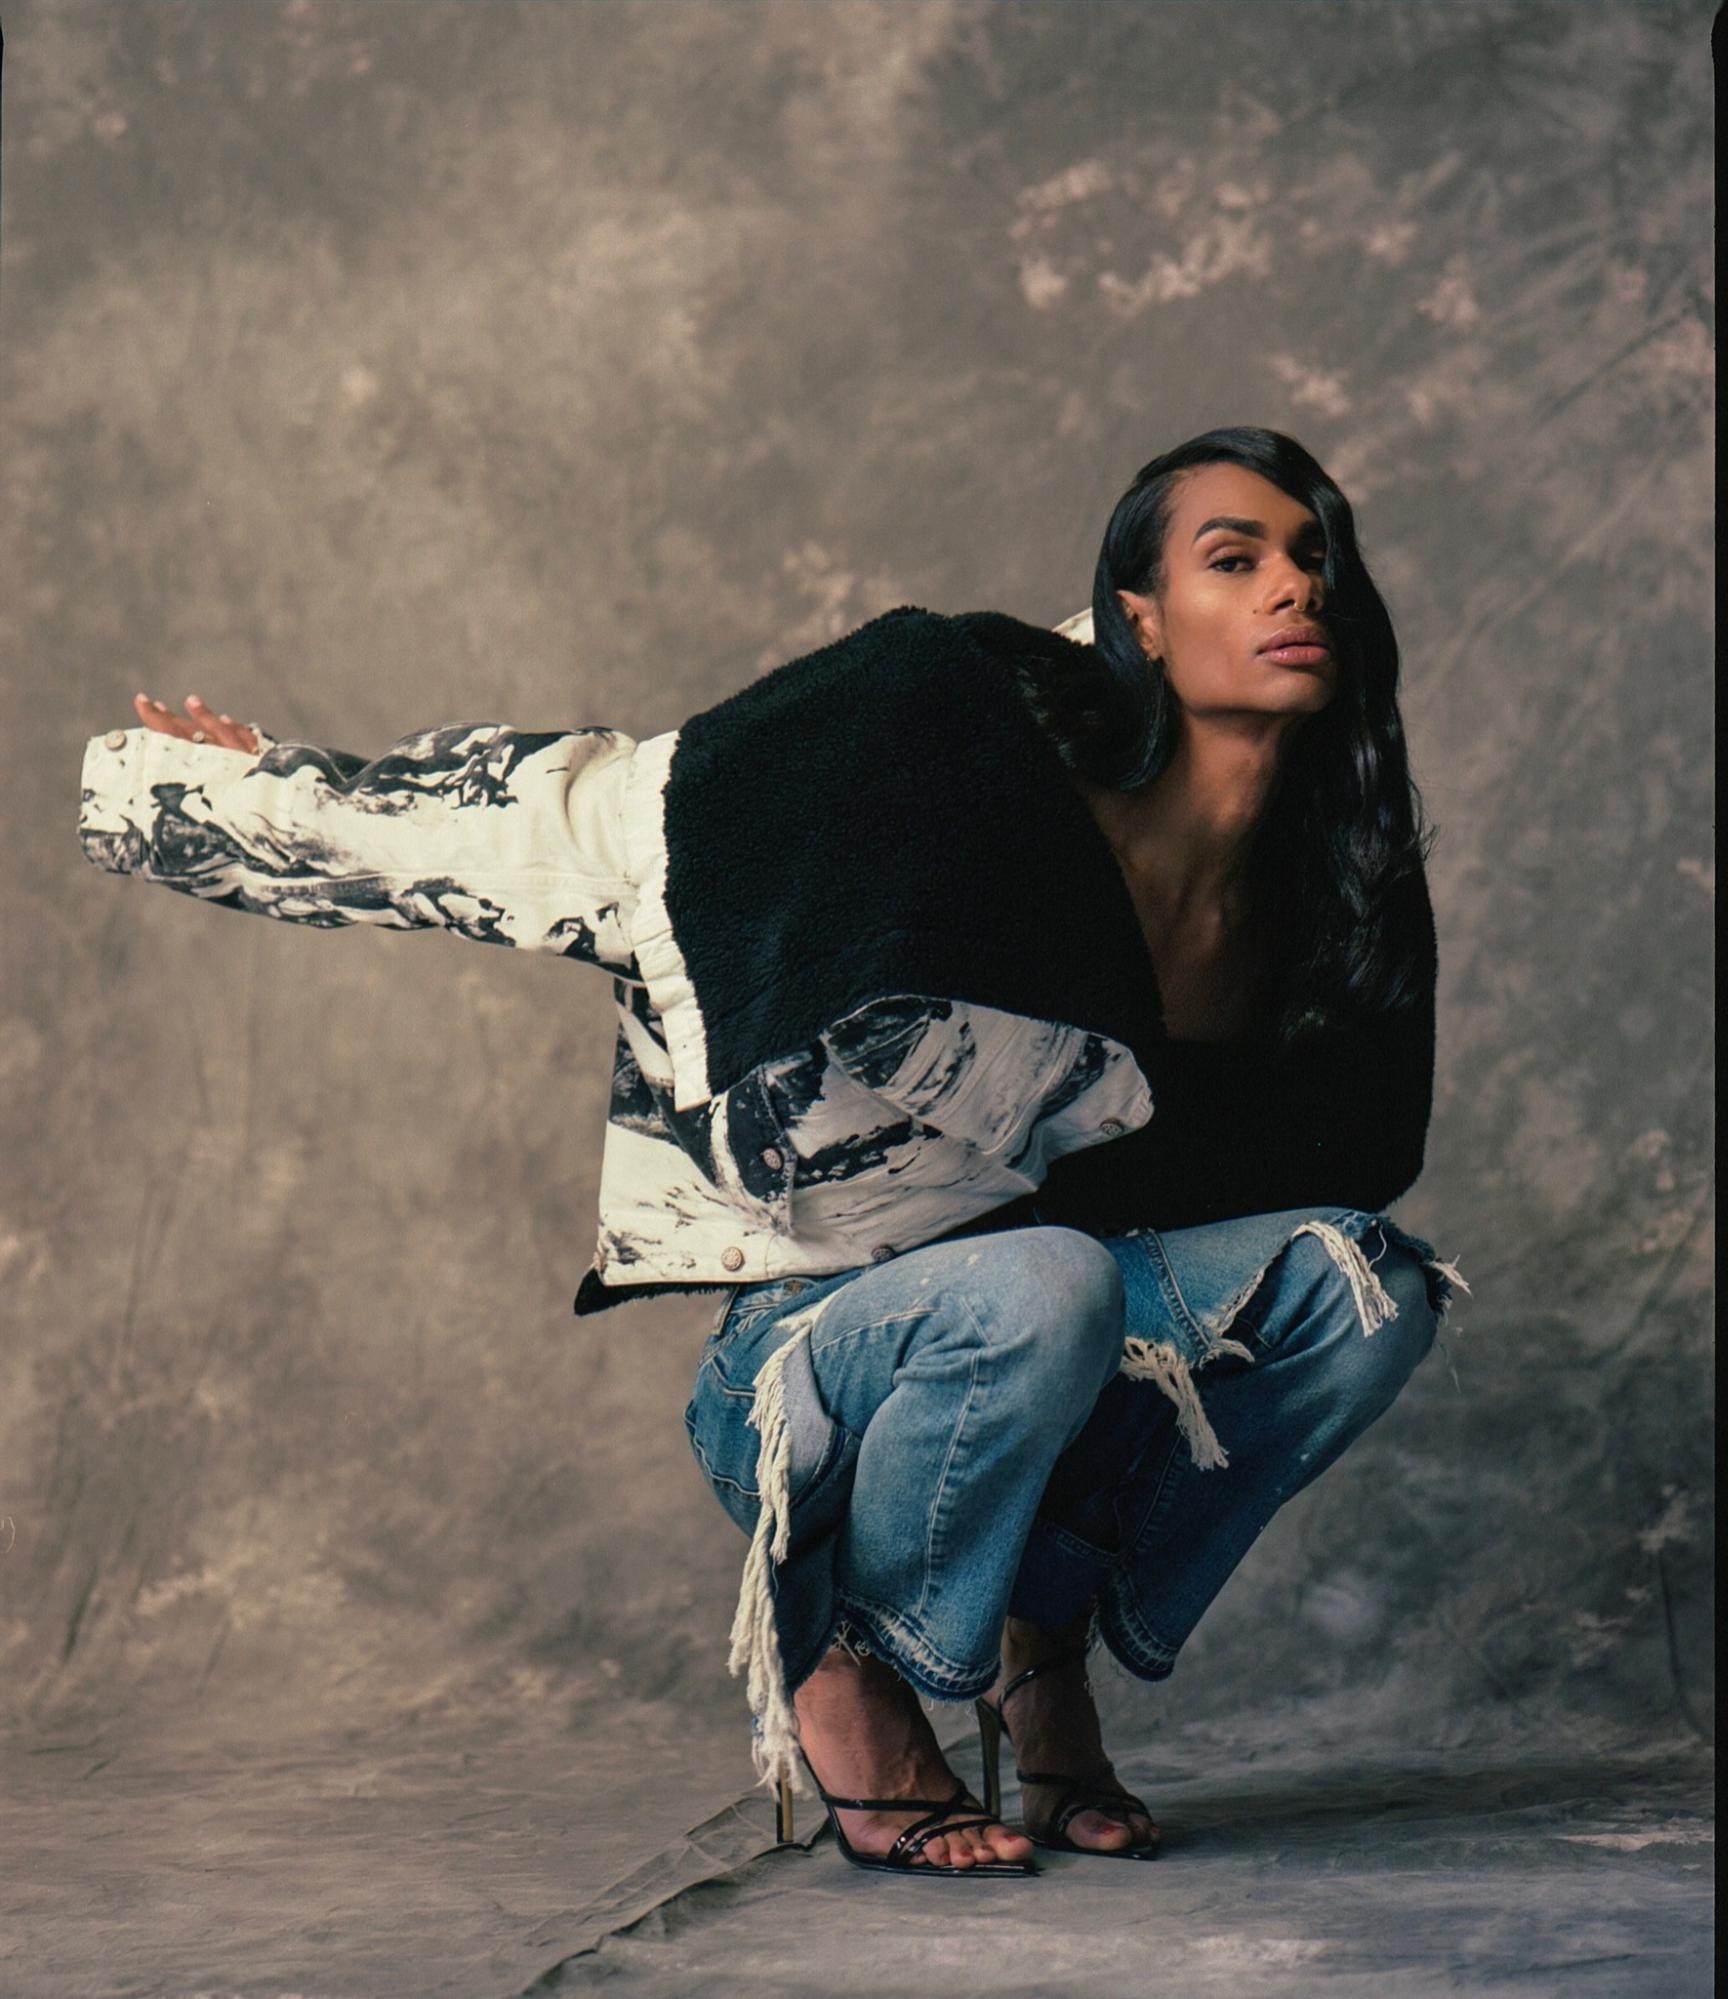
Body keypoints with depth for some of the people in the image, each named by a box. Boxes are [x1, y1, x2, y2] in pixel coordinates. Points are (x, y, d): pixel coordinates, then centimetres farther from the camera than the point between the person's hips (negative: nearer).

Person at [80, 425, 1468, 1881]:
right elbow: (589, 826, -10)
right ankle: (841, 1669, -8)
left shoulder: (1320, 890, -3)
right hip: (811, 1371, -5)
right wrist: (243, 796, -6)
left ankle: (1047, 1639, 2)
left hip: (1045, 1377, 5)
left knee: (1367, 1281, -19)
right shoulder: (994, 784, -19)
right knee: (1042, 1289, -36)